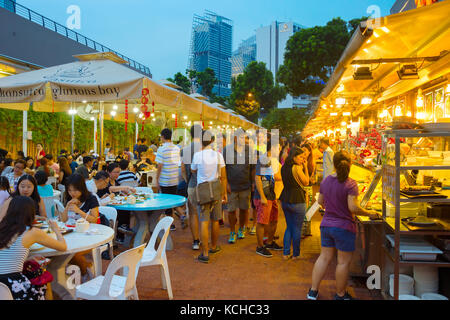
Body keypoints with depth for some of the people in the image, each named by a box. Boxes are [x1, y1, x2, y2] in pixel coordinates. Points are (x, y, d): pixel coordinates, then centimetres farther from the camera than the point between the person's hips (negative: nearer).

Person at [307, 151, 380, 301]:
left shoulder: (326, 181, 1)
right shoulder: (350, 184, -17)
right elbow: (353, 207, -23)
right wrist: (369, 213, -9)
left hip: (326, 225, 6)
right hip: (344, 227, -6)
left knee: (324, 257, 15)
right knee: (344, 261, 9)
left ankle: (313, 291, 19)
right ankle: (340, 294, 23)